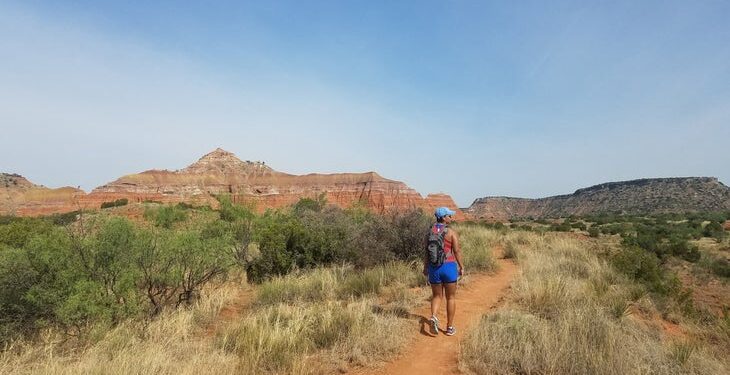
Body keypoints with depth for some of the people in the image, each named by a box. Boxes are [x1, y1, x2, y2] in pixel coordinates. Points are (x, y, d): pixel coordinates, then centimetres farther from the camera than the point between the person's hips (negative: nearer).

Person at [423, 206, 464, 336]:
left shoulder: (430, 232, 3)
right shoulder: (452, 232, -8)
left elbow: (426, 251, 3)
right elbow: (457, 251, -9)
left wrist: (425, 267, 11)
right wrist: (461, 267, 1)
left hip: (433, 267, 3)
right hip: (449, 267, -3)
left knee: (437, 296, 16)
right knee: (451, 298, 12)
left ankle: (433, 317, -10)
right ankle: (449, 327, 17)